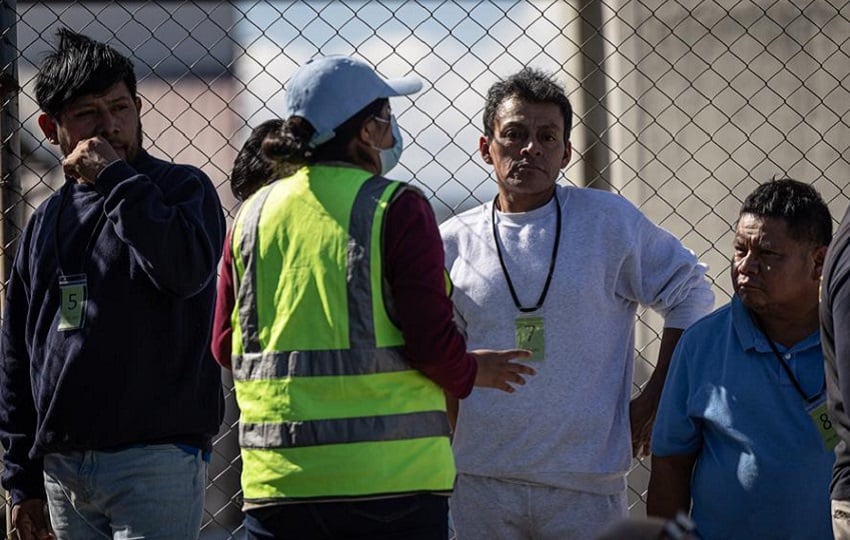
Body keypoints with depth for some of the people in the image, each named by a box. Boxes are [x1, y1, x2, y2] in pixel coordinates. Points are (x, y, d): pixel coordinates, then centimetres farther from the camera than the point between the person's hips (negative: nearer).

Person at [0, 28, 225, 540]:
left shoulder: (183, 189, 1)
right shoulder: (47, 221, 16)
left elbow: (187, 268, -22)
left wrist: (115, 177, -15)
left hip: (158, 460, -6)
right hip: (62, 468, 6)